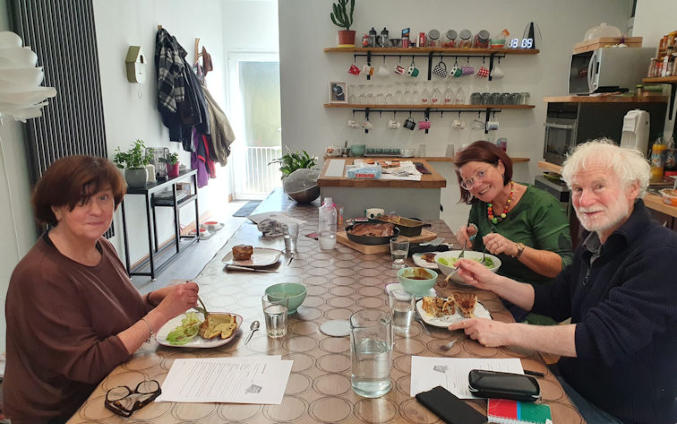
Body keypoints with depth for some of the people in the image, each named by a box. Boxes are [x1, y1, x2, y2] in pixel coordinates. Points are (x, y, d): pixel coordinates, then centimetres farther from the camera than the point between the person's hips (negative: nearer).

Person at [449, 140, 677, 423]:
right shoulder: (595, 241, 4)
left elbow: (601, 339, -31)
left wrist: (506, 333, -28)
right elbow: (553, 302, 12)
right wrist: (491, 282, -1)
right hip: (571, 383, 7)